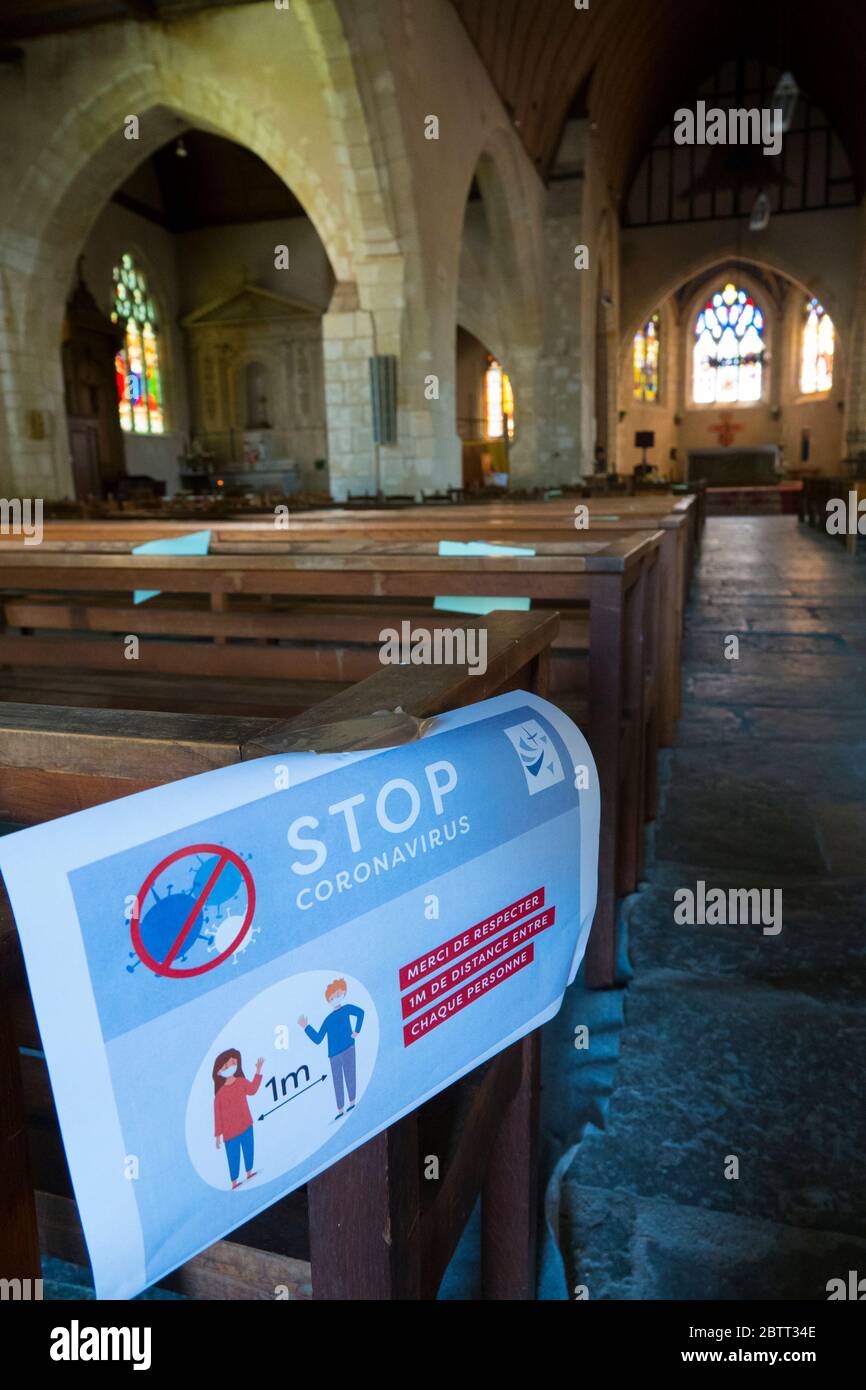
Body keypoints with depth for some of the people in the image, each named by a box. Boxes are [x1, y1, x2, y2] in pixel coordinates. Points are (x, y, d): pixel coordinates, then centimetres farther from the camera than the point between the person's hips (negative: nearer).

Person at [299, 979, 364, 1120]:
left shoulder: (347, 1009, 1)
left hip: (348, 1049, -5)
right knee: (337, 1082, 7)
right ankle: (340, 1110, 14)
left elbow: (360, 1012, -19)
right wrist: (306, 1027, 6)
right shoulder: (328, 1019, 12)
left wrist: (356, 1031, -20)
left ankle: (352, 1102, 14)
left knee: (349, 1076, -1)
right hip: (334, 1054, 5)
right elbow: (317, 1039, 10)